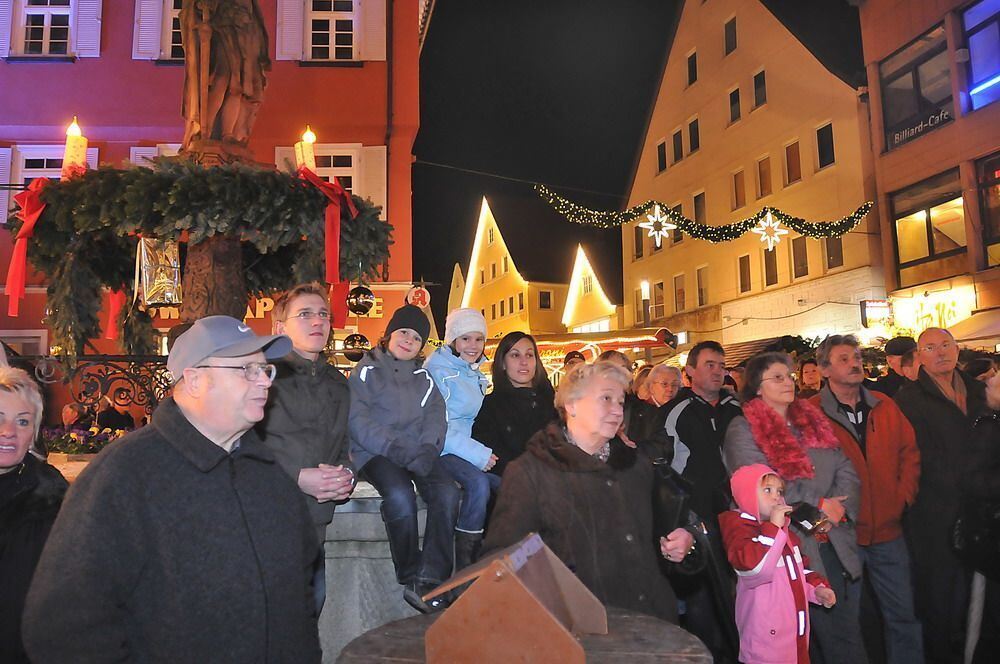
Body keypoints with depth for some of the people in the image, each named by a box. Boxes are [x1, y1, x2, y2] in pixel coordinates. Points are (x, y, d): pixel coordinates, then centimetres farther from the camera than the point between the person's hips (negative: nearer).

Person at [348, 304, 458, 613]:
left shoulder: (423, 377, 21)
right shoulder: (367, 371, 7)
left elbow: (436, 416, 10)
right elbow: (358, 421, -7)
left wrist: (428, 449, -13)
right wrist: (399, 450, -20)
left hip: (418, 452, 4)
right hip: (375, 452, -4)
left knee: (447, 492, -26)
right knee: (400, 494, -33)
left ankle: (430, 580, -22)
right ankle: (410, 579, -17)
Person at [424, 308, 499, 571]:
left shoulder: (475, 374, 17)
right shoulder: (438, 370, -8)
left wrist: (484, 451, 7)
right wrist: (477, 453, -19)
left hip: (468, 447, 7)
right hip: (441, 450, -7)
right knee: (478, 482, -32)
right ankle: (465, 566, -23)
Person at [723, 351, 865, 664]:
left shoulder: (814, 422, 13)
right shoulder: (743, 429, -4)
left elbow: (846, 471, 8)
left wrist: (838, 508, -11)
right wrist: (818, 506, -14)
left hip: (836, 545, 5)